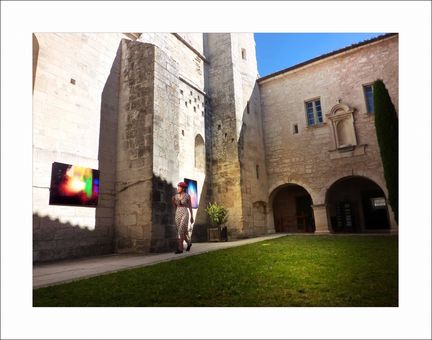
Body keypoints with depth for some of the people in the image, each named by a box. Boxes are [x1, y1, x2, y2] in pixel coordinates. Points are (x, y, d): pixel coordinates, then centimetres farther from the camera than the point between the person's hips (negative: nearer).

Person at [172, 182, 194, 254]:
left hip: (185, 215, -5)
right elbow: (174, 206, 15)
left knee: (180, 231, -15)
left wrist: (192, 217, 6)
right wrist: (173, 200, -2)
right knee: (182, 231, 10)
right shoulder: (176, 196, 6)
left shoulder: (187, 196, -5)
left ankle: (180, 249, -8)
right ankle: (189, 242, 35)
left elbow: (190, 206, 3)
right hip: (177, 215, 5)